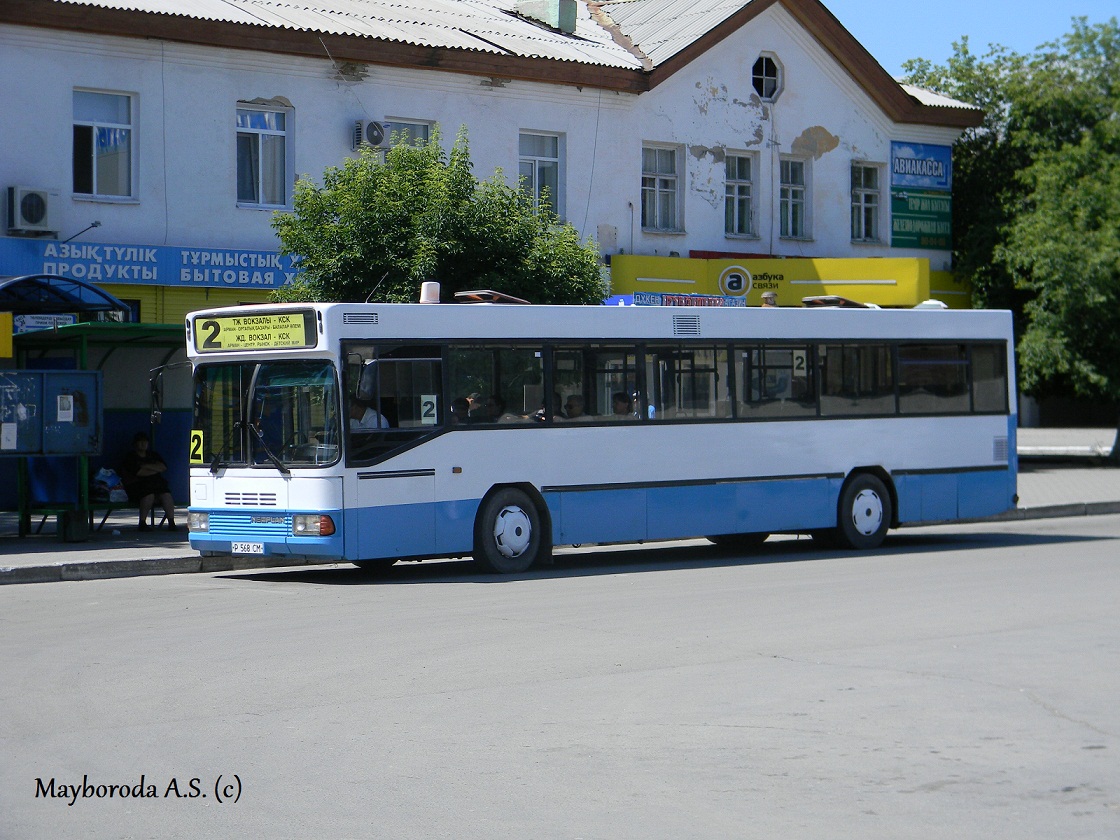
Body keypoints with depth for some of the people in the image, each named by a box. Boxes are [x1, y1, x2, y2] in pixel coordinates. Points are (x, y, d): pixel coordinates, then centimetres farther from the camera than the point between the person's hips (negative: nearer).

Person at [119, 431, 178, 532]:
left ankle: (171, 523, -32)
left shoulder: (153, 455, 25)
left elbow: (164, 467, 9)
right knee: (149, 495, -36)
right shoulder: (130, 458, 10)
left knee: (166, 494, -28)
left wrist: (146, 466, -2)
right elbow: (139, 472, -6)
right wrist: (156, 469, 3)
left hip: (156, 482, 4)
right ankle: (142, 523, -28)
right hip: (138, 485, -4)